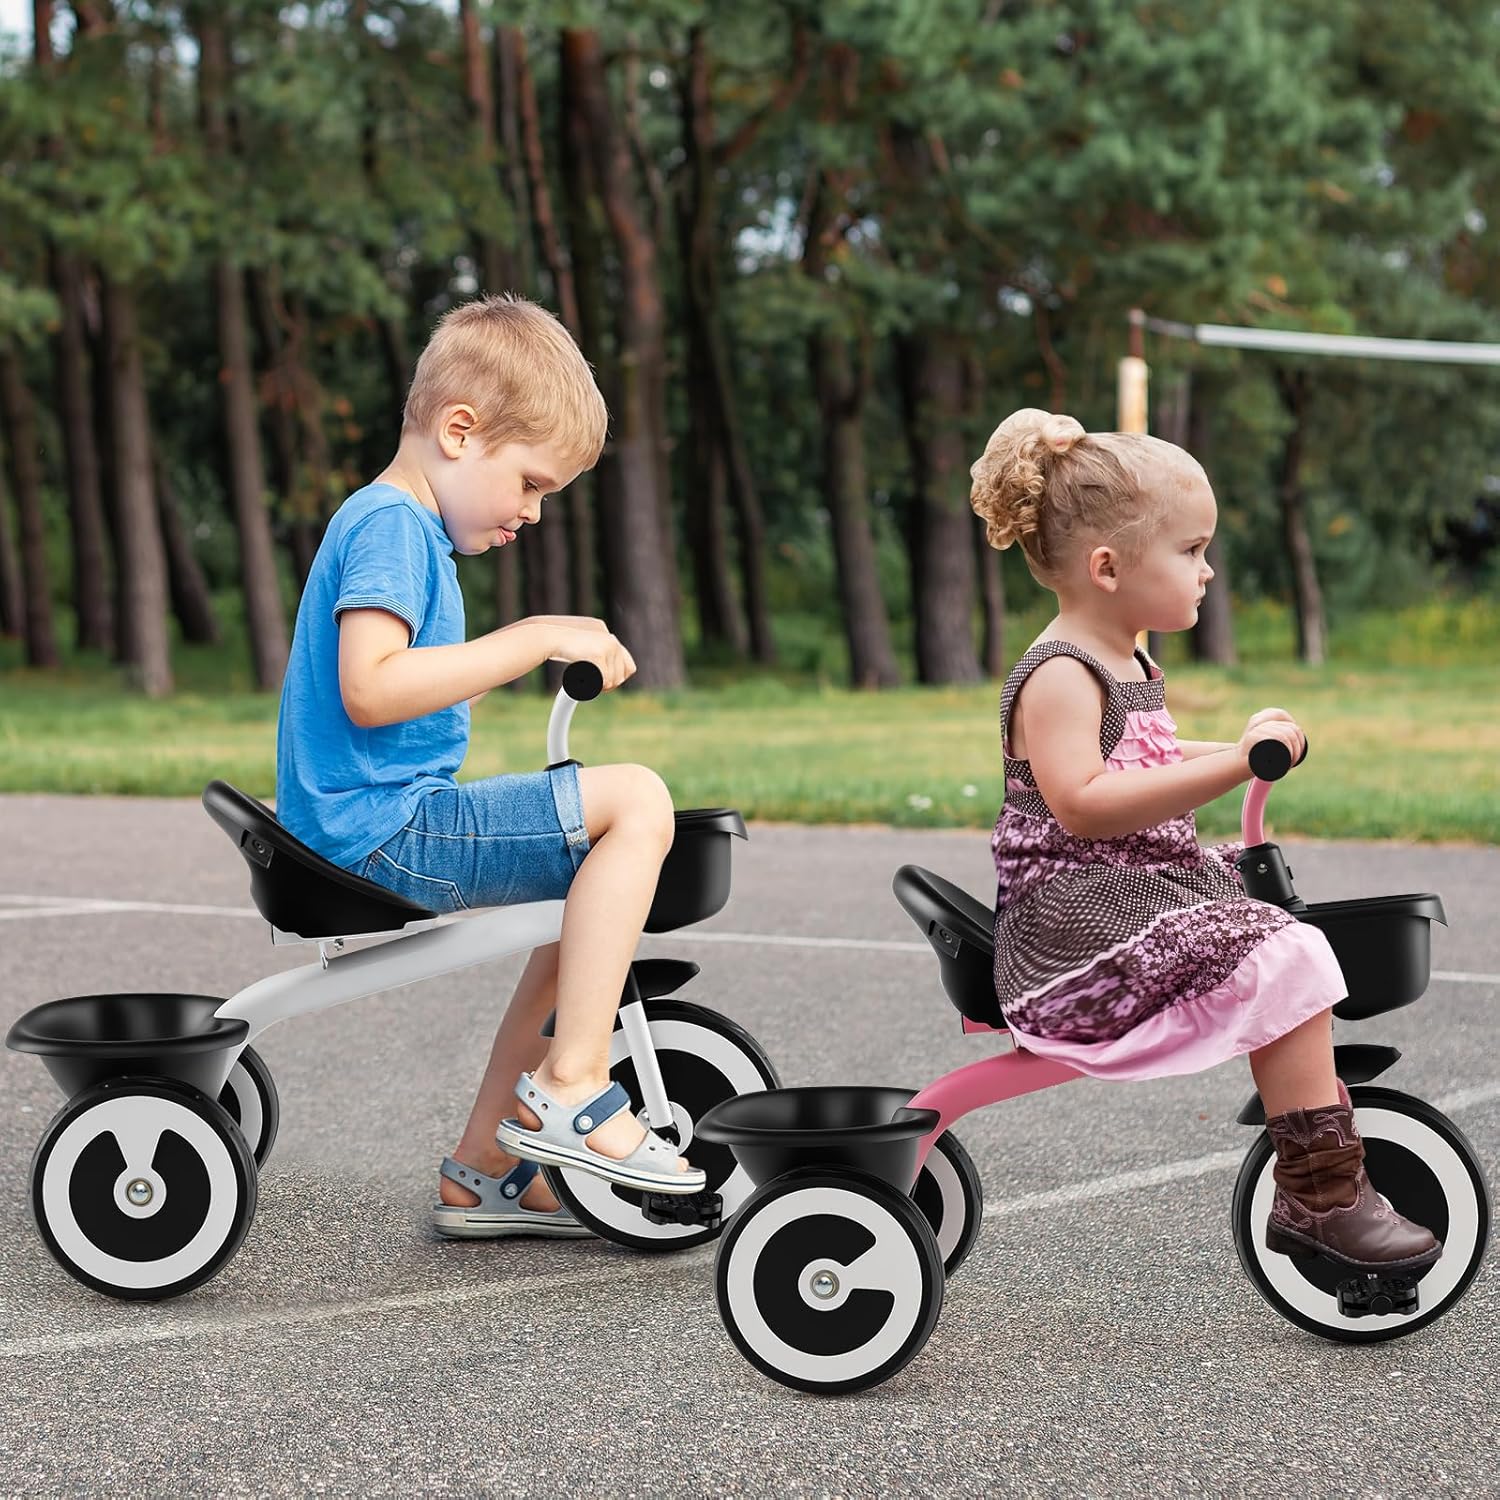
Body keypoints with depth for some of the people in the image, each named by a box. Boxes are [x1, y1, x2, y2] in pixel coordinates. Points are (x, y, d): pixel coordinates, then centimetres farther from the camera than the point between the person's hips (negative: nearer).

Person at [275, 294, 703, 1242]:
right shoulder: (390, 523, -12)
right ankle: (570, 1090, -17)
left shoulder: (407, 526, 21)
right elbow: (369, 689, -26)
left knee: (595, 893, 21)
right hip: (383, 828, -11)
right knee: (636, 801, -18)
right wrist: (535, 639, -23)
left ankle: (485, 1168, 21)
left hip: (371, 829, 11)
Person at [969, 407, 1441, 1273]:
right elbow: (1082, 804, -29)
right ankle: (1324, 1197, -20)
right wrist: (1232, 765, -31)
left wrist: (1237, 749, 15)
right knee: (1286, 963, -24)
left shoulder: (1130, 664, 16)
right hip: (1076, 916, -11)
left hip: (1149, 883, 11)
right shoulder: (1057, 677, -16)